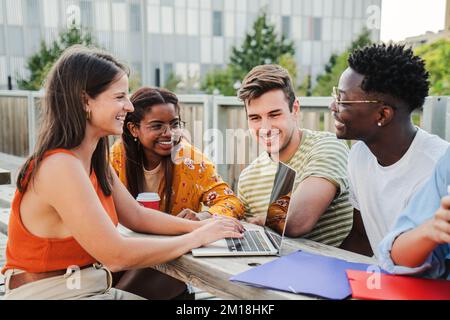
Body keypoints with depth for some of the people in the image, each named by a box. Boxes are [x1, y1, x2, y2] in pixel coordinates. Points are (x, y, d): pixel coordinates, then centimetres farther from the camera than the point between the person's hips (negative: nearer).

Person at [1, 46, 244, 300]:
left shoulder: (95, 161, 4)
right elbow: (116, 256, -25)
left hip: (92, 288, 8)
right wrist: (197, 237, -16)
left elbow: (137, 216, 7)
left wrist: (201, 226, -6)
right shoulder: (59, 166, -24)